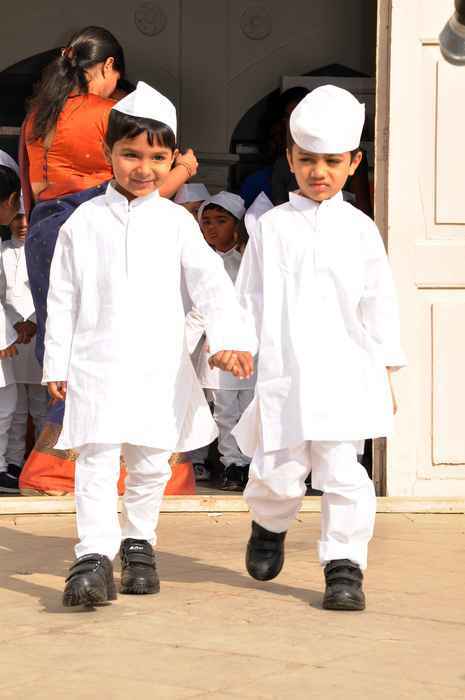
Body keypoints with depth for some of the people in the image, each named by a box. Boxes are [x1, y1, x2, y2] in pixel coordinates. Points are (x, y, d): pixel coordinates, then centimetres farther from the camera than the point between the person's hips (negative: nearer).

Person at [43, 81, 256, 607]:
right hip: (98, 362, -1)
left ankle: (138, 543, 30)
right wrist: (56, 365, 5)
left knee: (151, 463, 10)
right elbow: (63, 297, 6)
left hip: (160, 366, 2)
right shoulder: (84, 222, 3)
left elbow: (210, 282, -6)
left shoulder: (176, 222, 4)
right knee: (97, 460, -12)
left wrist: (230, 338, -22)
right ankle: (94, 555, -12)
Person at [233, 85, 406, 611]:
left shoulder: (359, 230, 7)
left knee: (342, 473, -5)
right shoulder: (272, 227, 7)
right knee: (280, 474, 1)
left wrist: (386, 374, 8)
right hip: (281, 375, 0)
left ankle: (344, 567, 6)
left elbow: (379, 306, 10)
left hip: (342, 374, 0)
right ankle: (269, 527, 33)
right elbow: (249, 299, 10)